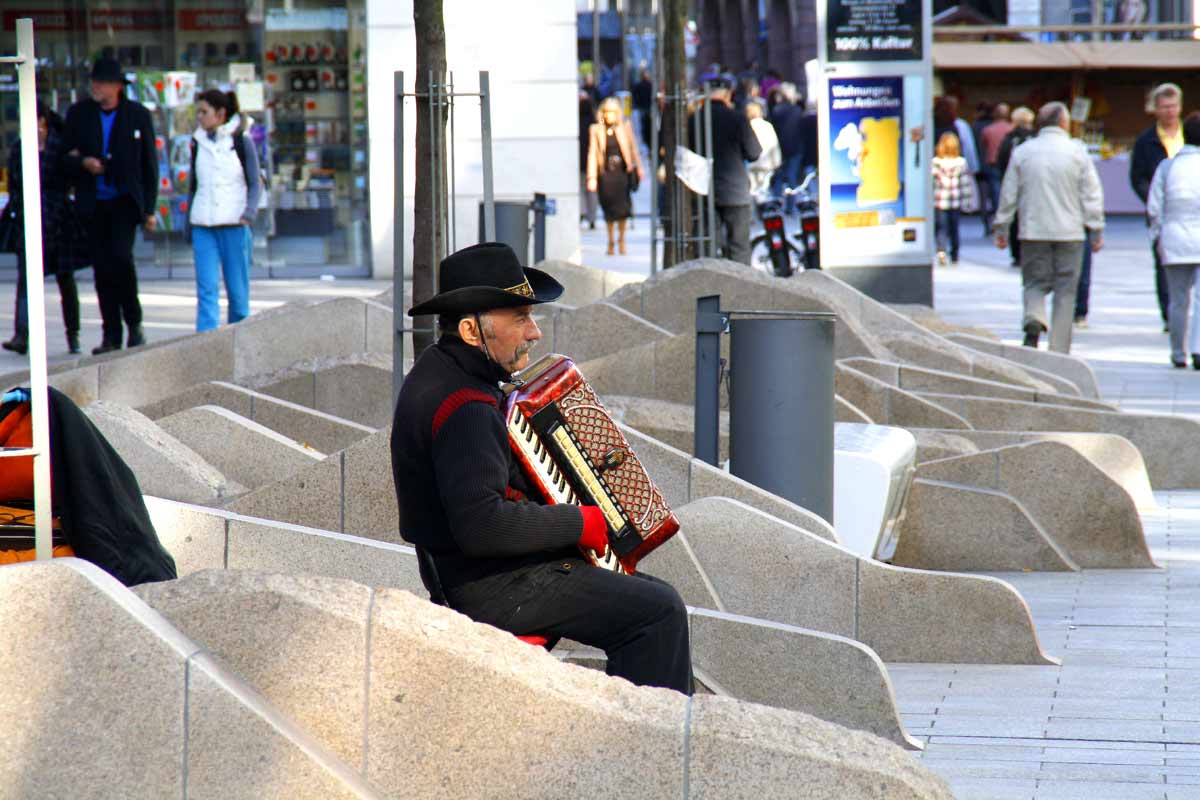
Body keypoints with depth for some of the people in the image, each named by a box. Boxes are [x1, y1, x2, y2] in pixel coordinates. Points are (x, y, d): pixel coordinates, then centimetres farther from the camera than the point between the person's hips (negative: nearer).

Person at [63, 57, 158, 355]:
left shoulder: (138, 115, 0)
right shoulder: (79, 113, 4)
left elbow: (149, 163, 5)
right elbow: (65, 157, 8)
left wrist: (149, 208, 2)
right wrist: (83, 163, -15)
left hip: (125, 200, -3)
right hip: (93, 204, 3)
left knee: (121, 256, -20)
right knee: (102, 267, 2)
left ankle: (134, 323, -2)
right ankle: (111, 336, 10)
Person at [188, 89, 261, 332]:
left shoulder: (241, 141, -1)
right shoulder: (198, 143, 10)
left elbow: (255, 184, -1)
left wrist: (249, 214, -17)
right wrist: (188, 225, 17)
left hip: (234, 224, -2)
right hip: (203, 226, 2)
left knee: (237, 288, 2)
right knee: (207, 288, -8)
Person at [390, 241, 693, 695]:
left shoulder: (438, 369, 10)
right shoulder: (462, 407, -23)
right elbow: (480, 524, -32)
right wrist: (578, 523, -20)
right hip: (492, 589, -11)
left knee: (652, 596, 16)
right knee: (659, 611, -12)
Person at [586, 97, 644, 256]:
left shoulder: (625, 127, 5)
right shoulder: (596, 130, 2)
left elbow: (633, 148, 13)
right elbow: (592, 154, 1)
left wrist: (638, 167, 10)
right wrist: (592, 177, -4)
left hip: (622, 172, 0)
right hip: (605, 174, 0)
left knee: (623, 206, -3)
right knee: (609, 208, 2)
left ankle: (621, 239, 15)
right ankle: (610, 241, 17)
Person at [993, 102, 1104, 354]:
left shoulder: (1022, 151, 3)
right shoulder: (1077, 151, -2)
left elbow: (1008, 194, 6)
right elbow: (1091, 194, -2)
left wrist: (1001, 229, 15)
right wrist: (1097, 231, 4)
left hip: (1033, 231, 1)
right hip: (1069, 233, -1)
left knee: (1035, 283, 11)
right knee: (1065, 290, 5)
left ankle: (1033, 321, -19)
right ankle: (1059, 349, 4)